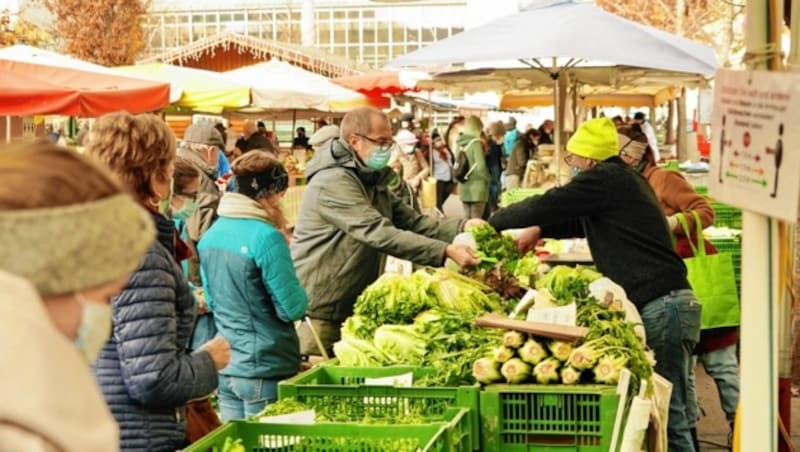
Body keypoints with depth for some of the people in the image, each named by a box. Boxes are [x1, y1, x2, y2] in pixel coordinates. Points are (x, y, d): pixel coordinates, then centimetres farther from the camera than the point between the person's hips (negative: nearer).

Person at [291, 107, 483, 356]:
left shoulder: (372, 182, 14)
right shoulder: (333, 182, -18)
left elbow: (412, 221, 6)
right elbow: (380, 233, -27)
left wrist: (462, 227, -11)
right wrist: (446, 251, -31)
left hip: (353, 310, 9)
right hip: (318, 314, -9)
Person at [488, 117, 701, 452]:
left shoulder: (606, 178, -10)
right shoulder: (622, 178, 20)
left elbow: (546, 206, -12)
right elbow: (583, 222, 33)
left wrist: (491, 223, 2)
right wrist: (540, 230, 20)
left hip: (660, 307, -10)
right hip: (665, 304, 10)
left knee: (668, 411, -7)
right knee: (670, 408, 13)